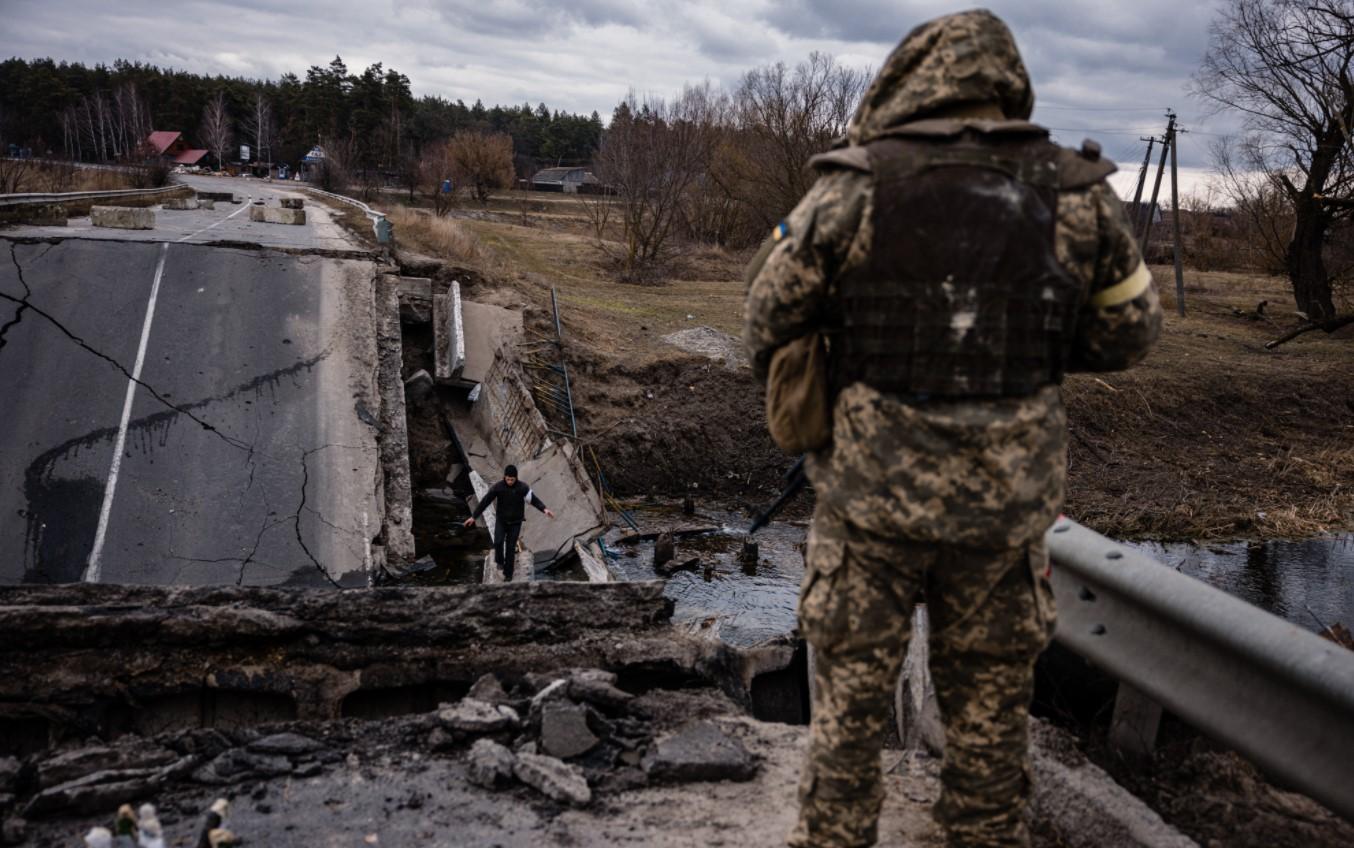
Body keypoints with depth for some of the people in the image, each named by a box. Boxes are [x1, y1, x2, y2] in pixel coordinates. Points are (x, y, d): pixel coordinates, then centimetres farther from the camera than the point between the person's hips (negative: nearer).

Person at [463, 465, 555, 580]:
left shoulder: (523, 487, -14)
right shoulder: (497, 487, -14)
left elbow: (534, 499, -9)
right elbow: (485, 502, -9)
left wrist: (544, 509, -26)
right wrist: (473, 516, -8)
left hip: (515, 522, 0)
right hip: (501, 520, 0)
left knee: (510, 548, 1)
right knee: (498, 542, -19)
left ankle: (508, 573, 15)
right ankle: (500, 561, 12)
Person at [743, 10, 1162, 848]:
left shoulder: (849, 193, -9)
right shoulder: (1077, 195, -4)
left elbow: (771, 314, -1)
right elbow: (1129, 334, 7)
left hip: (873, 493, -1)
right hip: (1006, 499, 2)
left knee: (851, 694, 14)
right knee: (990, 700, 18)